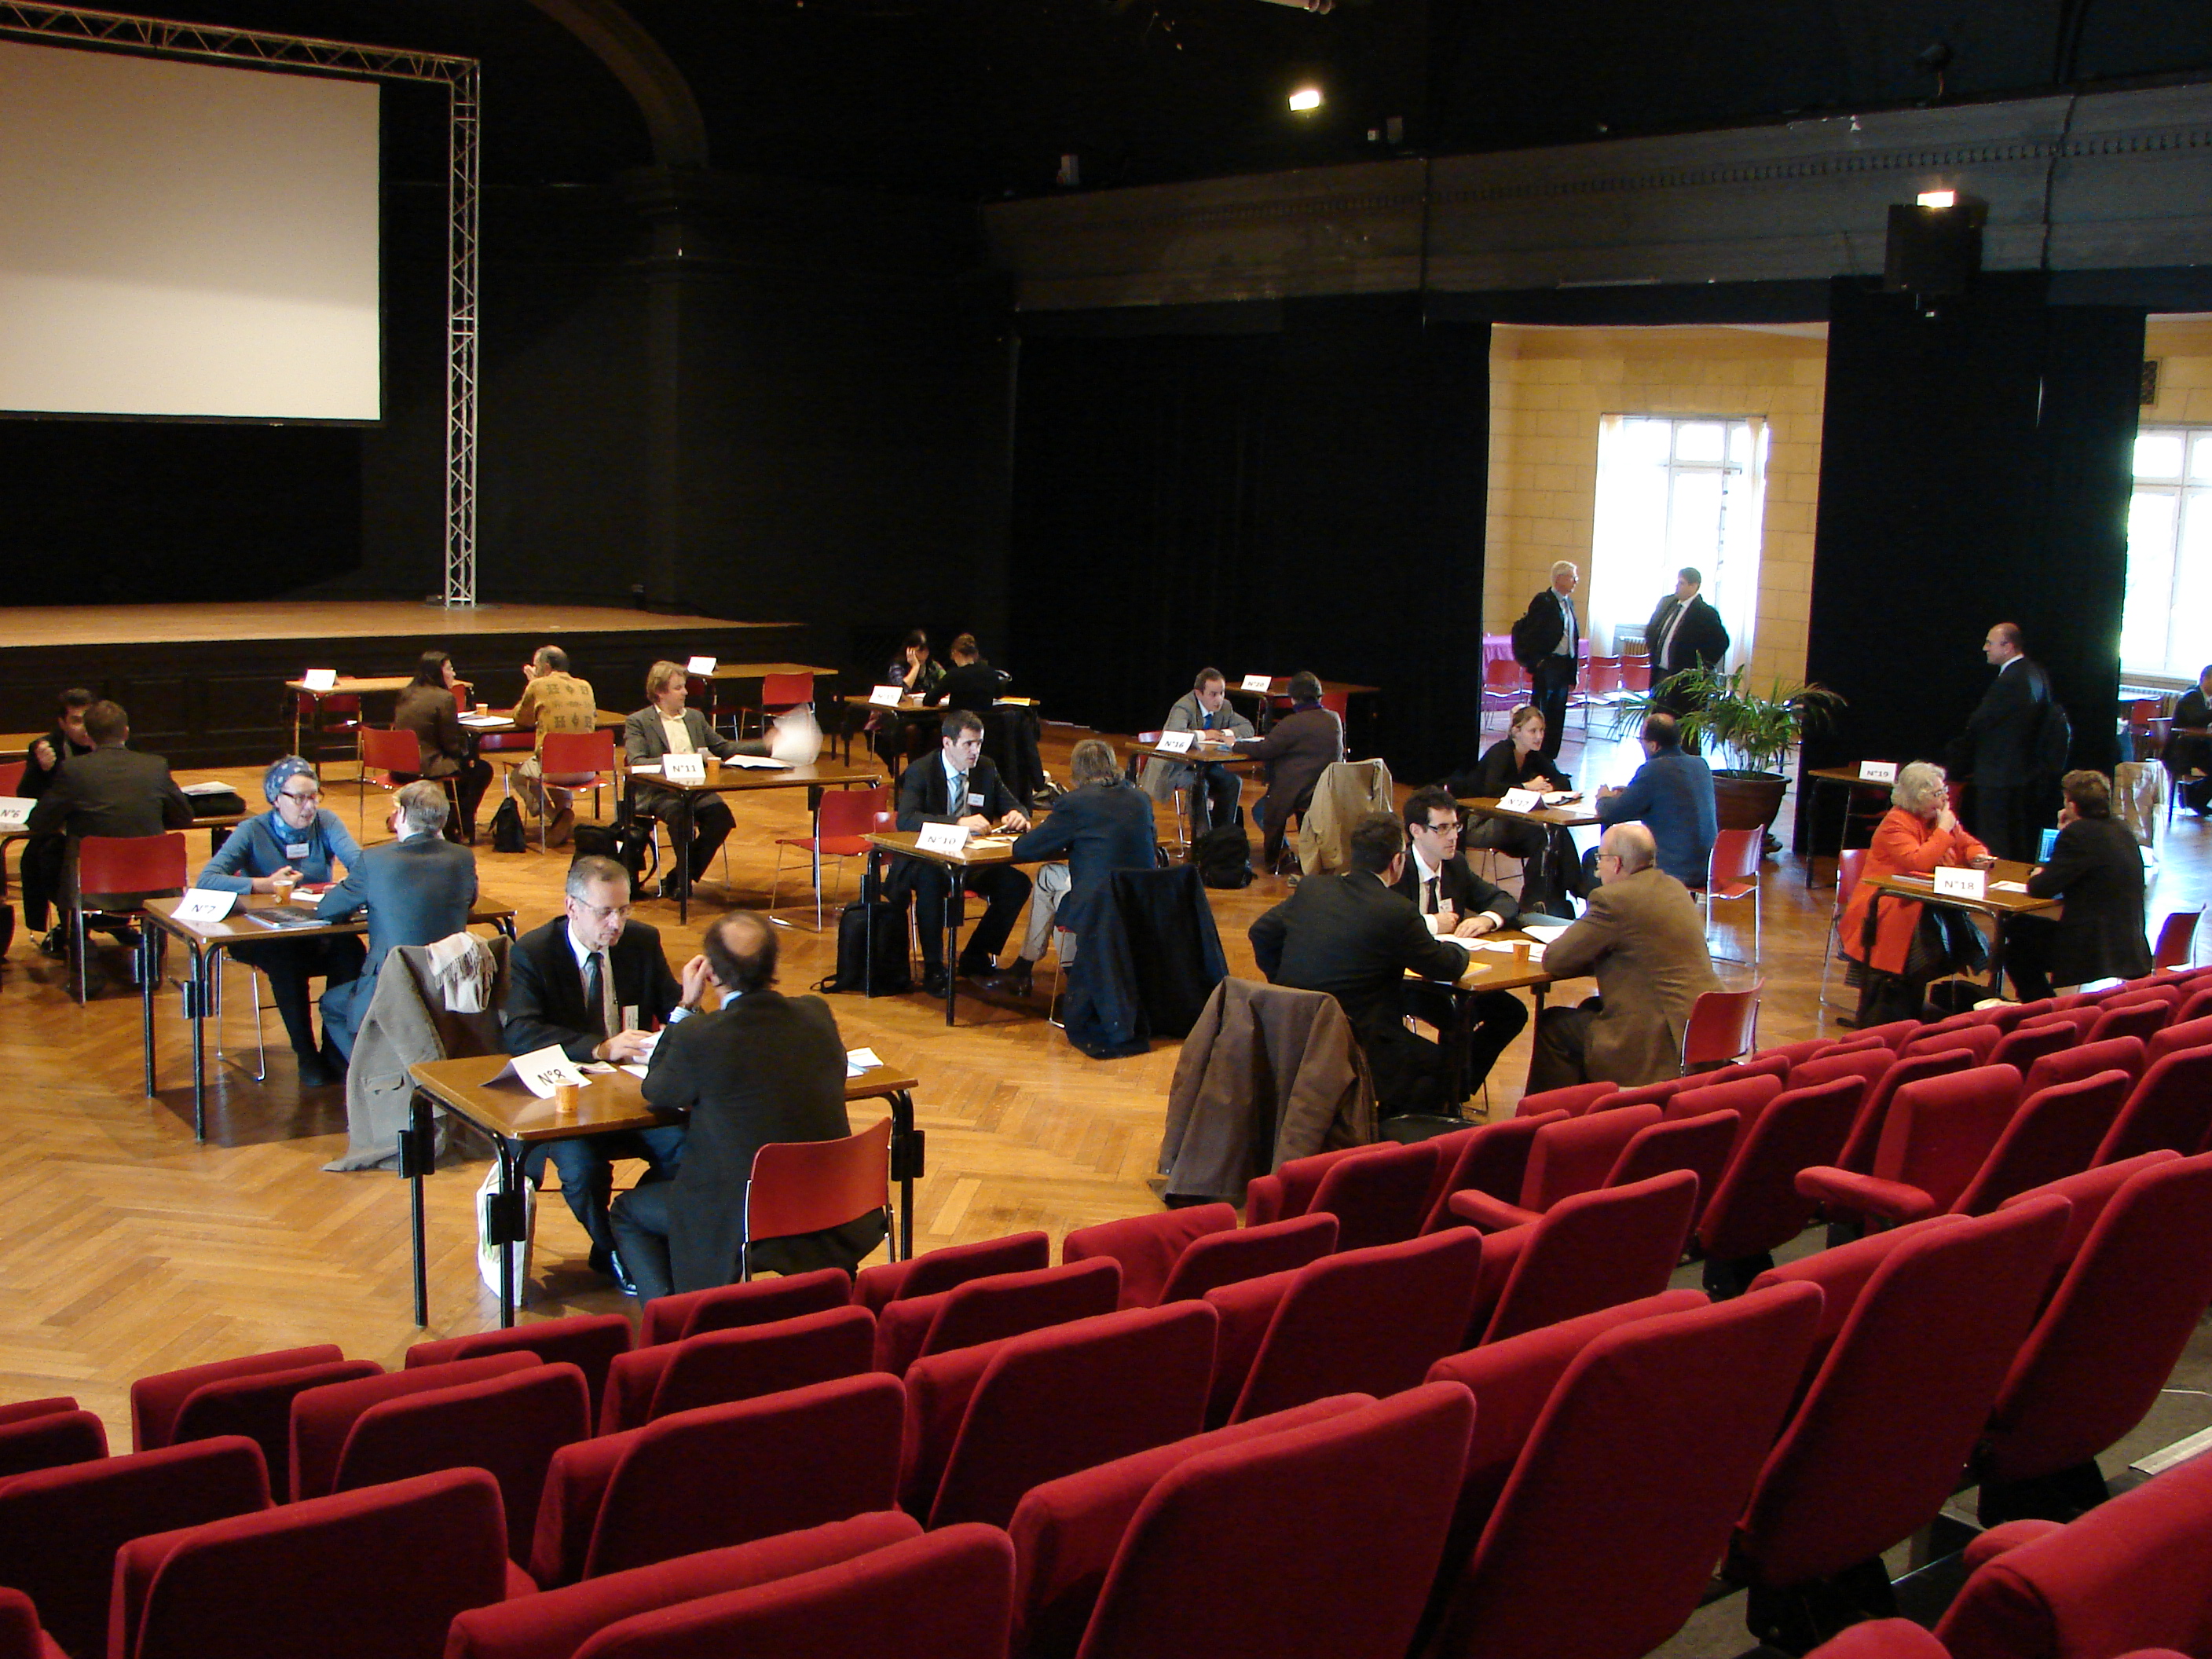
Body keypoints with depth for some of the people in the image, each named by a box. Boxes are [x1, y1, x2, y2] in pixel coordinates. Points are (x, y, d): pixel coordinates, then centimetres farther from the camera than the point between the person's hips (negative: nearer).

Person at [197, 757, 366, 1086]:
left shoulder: (326, 822, 2)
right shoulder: (253, 831, -5)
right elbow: (206, 880, -17)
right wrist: (264, 884, -27)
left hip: (321, 932, 2)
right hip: (264, 938, -2)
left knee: (351, 949, -29)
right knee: (284, 959, -35)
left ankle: (335, 1048, -15)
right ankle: (306, 1055, -20)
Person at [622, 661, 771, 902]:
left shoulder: (695, 717, 22)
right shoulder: (638, 722, 4)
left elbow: (723, 748, 25)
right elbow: (635, 763, -10)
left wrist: (765, 745, 16)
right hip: (657, 792, -5)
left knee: (721, 814, -26)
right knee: (681, 815, -37)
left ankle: (677, 879, -11)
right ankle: (683, 876, -13)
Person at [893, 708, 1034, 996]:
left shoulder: (986, 770, 6)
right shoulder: (920, 772, -10)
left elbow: (1013, 806, 12)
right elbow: (906, 819, -26)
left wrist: (1018, 816, -16)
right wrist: (960, 822, -37)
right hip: (926, 861, -5)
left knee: (1017, 884, -19)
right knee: (931, 880, -39)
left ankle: (976, 958, 0)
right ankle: (933, 968, -21)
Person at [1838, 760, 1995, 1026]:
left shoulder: (1942, 818, 12)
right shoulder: (1895, 824, -13)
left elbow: (1968, 845, 24)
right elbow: (1917, 862, -27)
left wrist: (1978, 856, 0)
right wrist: (1943, 830, -16)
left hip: (1925, 904, 8)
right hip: (1889, 907, -8)